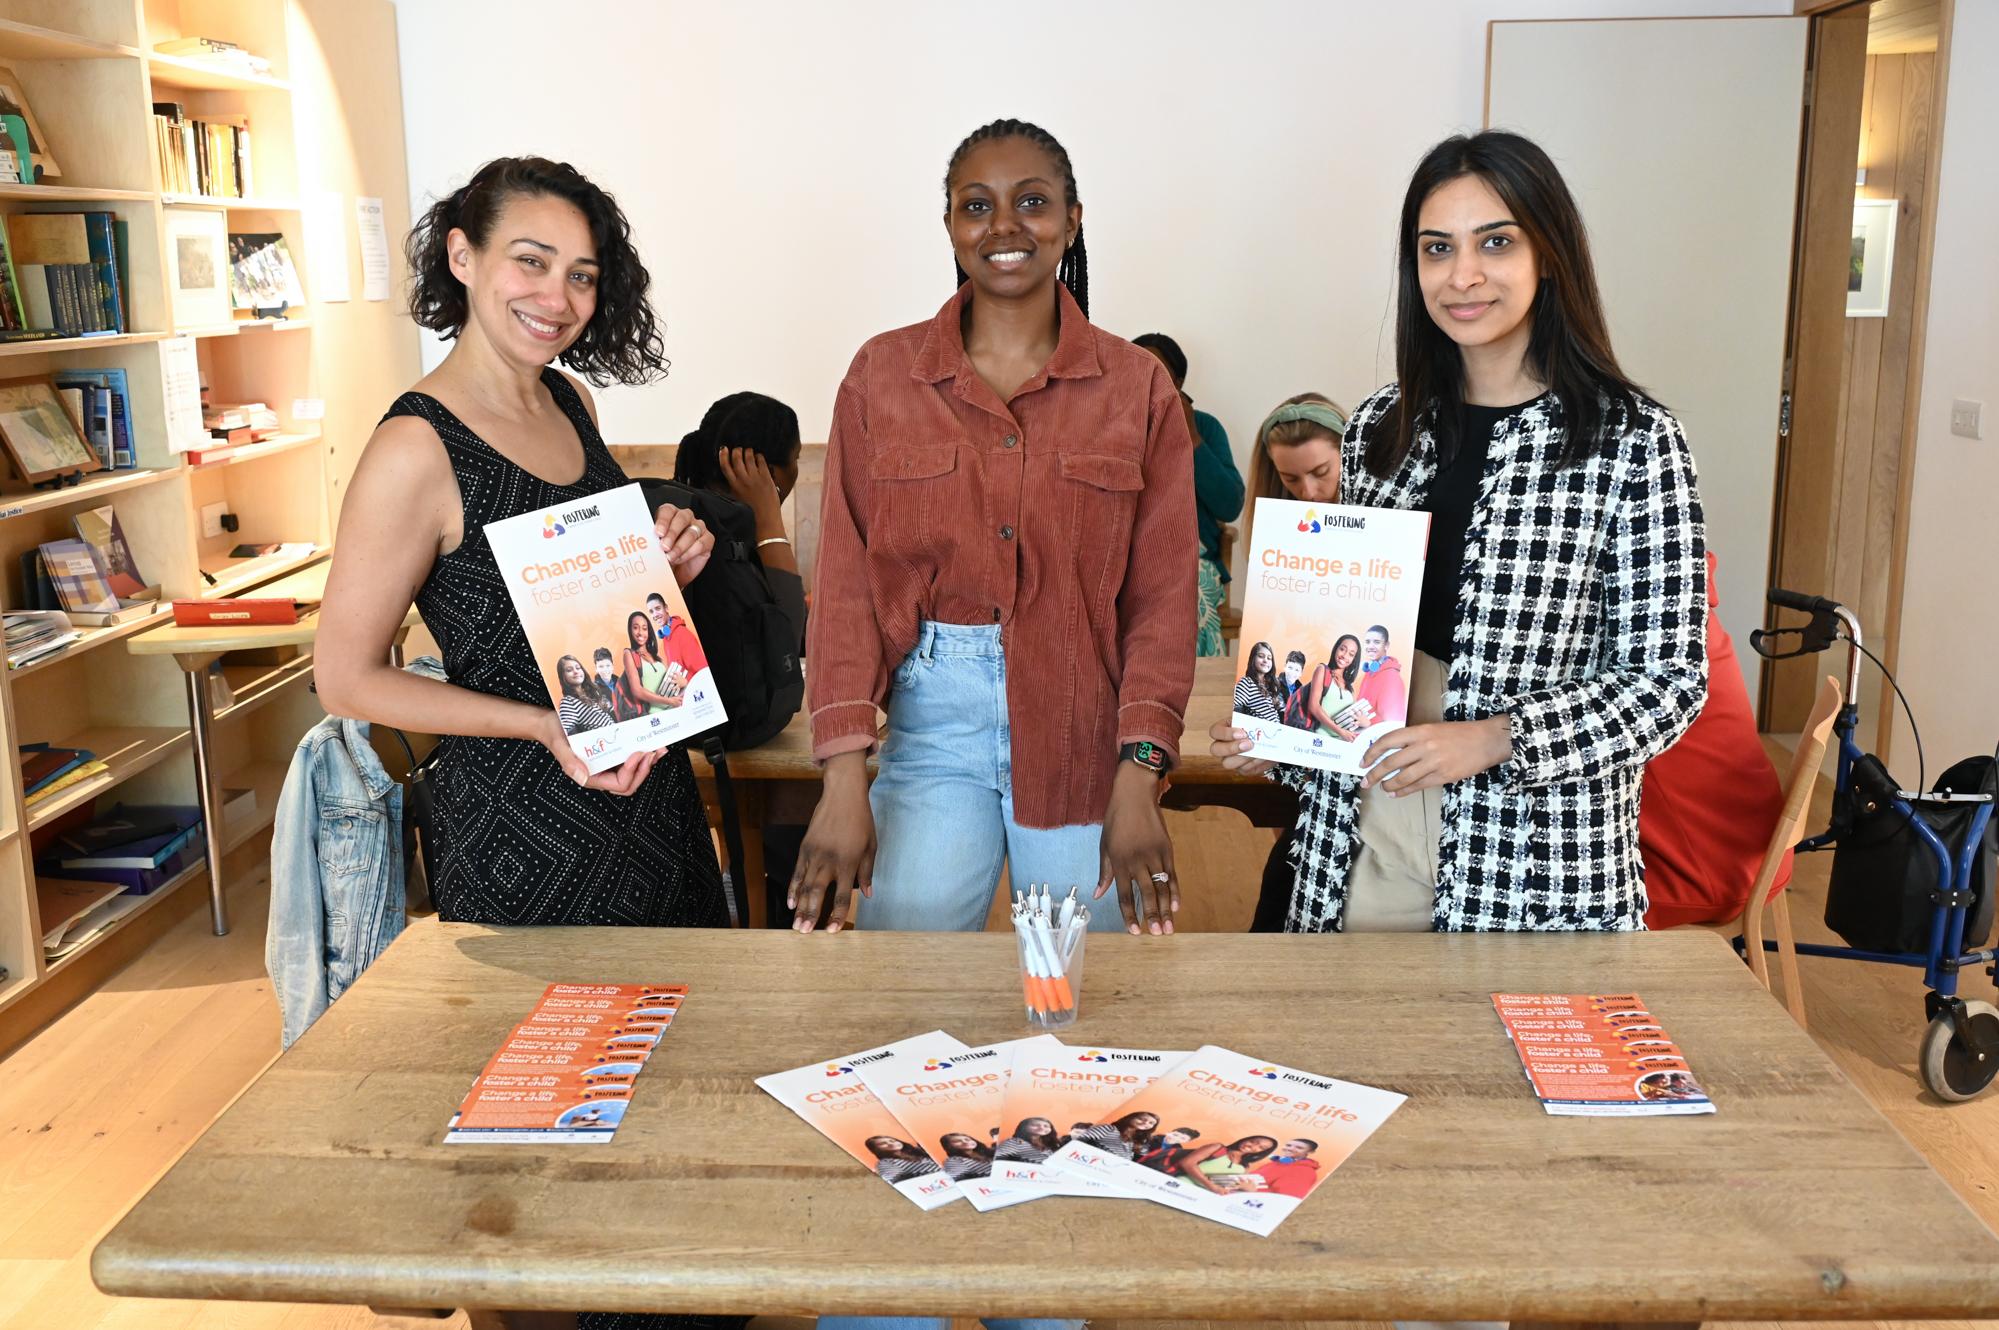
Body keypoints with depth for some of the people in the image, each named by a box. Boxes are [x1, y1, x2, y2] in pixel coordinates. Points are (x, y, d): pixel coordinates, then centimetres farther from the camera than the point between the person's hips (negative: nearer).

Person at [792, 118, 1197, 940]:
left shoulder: (1138, 387, 2)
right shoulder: (881, 374, 3)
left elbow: (1162, 595, 0)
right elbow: (846, 582, 0)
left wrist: (1138, 780, -10)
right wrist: (844, 780, -7)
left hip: (1085, 736, 0)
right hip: (932, 726, 0)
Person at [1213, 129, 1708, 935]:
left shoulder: (1632, 443, -8)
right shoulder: (1381, 428, 6)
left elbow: (1669, 680, -9)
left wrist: (1492, 739, -21)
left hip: (1540, 857, -4)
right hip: (1365, 836, 4)